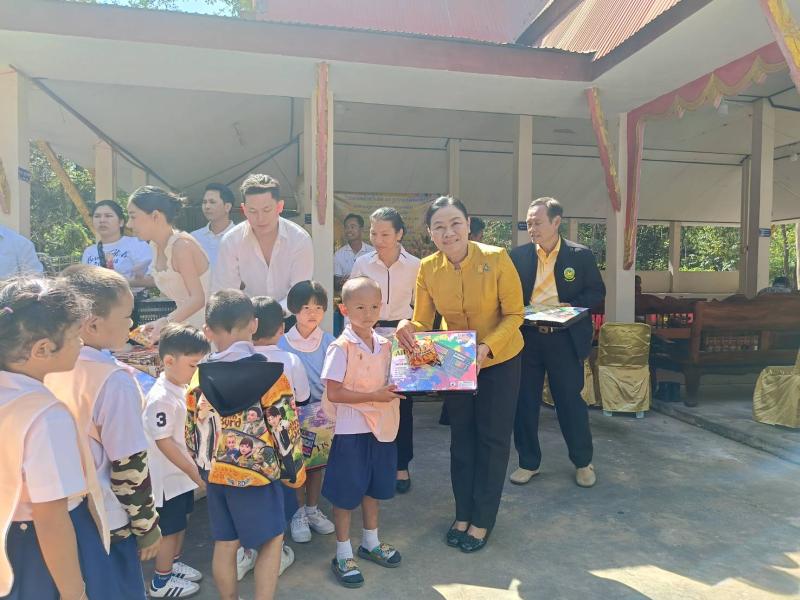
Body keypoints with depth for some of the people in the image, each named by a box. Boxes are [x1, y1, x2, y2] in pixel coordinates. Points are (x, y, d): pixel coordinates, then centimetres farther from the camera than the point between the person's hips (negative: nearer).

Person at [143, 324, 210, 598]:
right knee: (169, 529, 8)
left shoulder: (183, 388, 1)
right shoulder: (160, 398, -28)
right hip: (168, 476, -8)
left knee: (181, 522, 23)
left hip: (183, 472, 8)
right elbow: (164, 442, -25)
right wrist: (193, 471, -19)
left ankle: (174, 563, 42)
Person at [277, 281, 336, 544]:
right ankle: (299, 513, 28)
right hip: (295, 412, -2)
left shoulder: (328, 342, -6)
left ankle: (313, 509, 33)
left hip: (321, 409, 2)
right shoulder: (283, 343, -9)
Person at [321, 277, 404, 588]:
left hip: (381, 426, 6)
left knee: (373, 487, 20)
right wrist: (374, 396, -22)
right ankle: (343, 555, 26)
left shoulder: (384, 344, 3)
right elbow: (334, 393, -19)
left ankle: (371, 542, 41)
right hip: (351, 430, -6)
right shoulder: (341, 347, -16)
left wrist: (396, 390, -5)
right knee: (346, 493, 7)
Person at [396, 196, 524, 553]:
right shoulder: (428, 269, -13)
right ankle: (463, 514, 33)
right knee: (461, 437, 15)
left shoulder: (496, 259, -22)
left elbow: (514, 315, -17)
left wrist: (487, 347, -32)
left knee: (492, 438, 8)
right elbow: (423, 322, -9)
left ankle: (482, 520, 25)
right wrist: (408, 329, -33)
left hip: (499, 360, -3)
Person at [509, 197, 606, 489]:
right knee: (524, 402, 8)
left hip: (565, 339, -2)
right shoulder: (518, 255, 2)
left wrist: (571, 306, -14)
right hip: (526, 337, 2)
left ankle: (583, 462, 28)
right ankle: (528, 462, 25)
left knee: (570, 400, 7)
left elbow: (597, 291, 2)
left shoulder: (581, 255, -2)